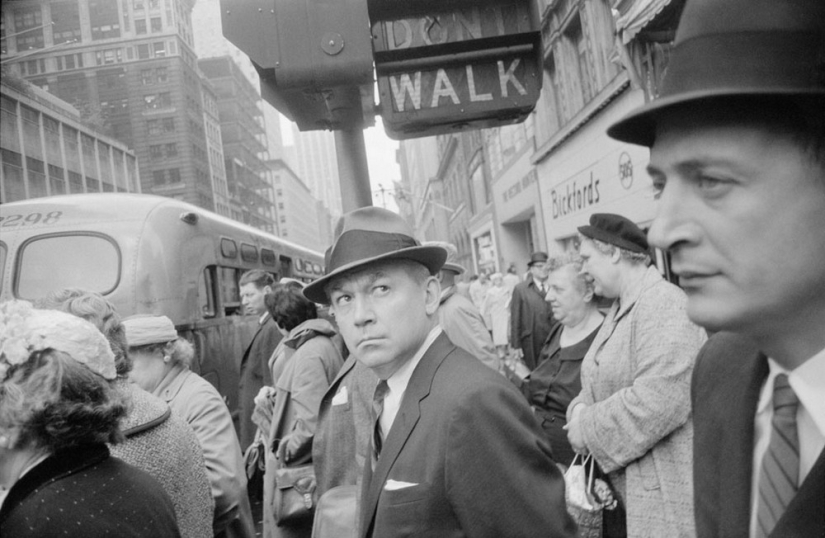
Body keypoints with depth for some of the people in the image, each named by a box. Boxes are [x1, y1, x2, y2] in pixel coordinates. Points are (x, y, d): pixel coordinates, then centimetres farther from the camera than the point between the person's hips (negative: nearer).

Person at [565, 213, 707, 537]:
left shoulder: (665, 304, -18)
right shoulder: (619, 309, 12)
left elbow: (656, 402, -28)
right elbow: (602, 381, 16)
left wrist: (586, 429, -17)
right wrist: (581, 408, -6)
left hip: (665, 488, -8)